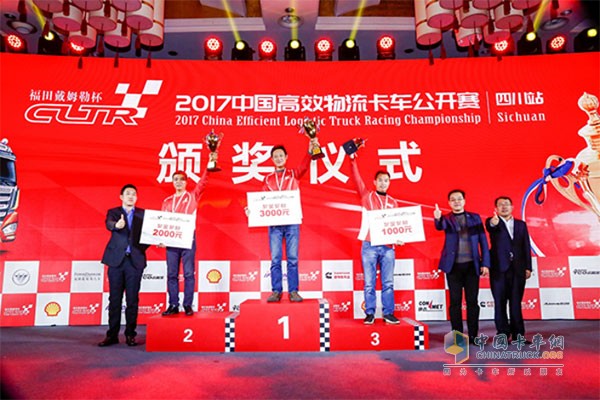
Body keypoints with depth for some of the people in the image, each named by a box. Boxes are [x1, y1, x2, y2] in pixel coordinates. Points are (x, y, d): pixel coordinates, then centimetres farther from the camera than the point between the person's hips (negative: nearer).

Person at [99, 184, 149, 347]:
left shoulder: (143, 214, 11)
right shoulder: (113, 212, 8)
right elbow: (109, 224, -14)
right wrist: (117, 225, -37)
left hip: (135, 260, 0)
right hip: (116, 260, 0)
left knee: (132, 299, 3)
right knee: (115, 299, 5)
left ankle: (130, 335, 12)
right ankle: (112, 335, 13)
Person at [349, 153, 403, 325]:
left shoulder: (393, 202, 14)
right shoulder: (367, 196, 7)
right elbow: (357, 178, -3)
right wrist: (352, 159, -13)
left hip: (388, 247, 2)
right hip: (369, 246, -2)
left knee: (388, 283, 5)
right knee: (369, 283, 2)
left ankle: (388, 313, 14)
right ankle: (370, 313, 10)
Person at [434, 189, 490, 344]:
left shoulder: (475, 217, 9)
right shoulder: (446, 218, 4)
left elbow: (483, 241, 7)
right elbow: (440, 226, -20)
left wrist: (485, 263, -1)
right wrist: (438, 218, -43)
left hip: (472, 265, 1)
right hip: (454, 266, -1)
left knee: (472, 301, 5)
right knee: (455, 302, 3)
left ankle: (473, 335, 15)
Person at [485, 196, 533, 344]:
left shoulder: (521, 224, 13)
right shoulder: (492, 222, 3)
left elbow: (526, 246, 10)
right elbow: (489, 226, -24)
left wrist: (528, 267, 3)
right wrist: (493, 222, -48)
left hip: (518, 269, 3)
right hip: (499, 268, -2)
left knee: (516, 303, 6)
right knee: (500, 303, 2)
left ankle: (518, 334, 13)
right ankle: (503, 334, 9)